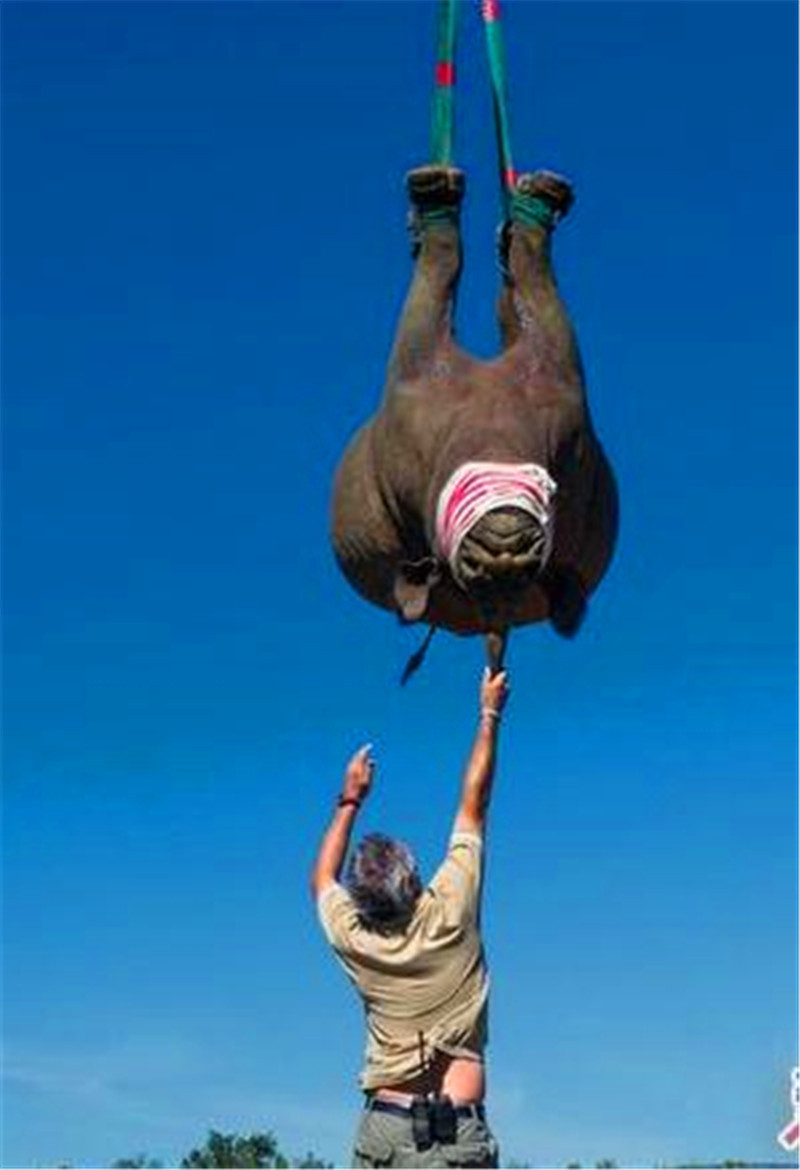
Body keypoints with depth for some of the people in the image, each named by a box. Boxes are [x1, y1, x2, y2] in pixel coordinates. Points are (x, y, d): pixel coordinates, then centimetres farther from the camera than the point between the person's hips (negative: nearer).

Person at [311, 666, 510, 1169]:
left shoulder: (352, 940, 2)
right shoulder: (449, 914, -4)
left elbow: (322, 879, 27)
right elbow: (473, 805, 9)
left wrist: (351, 800, 33)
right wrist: (490, 714, 20)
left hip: (382, 1125, 3)